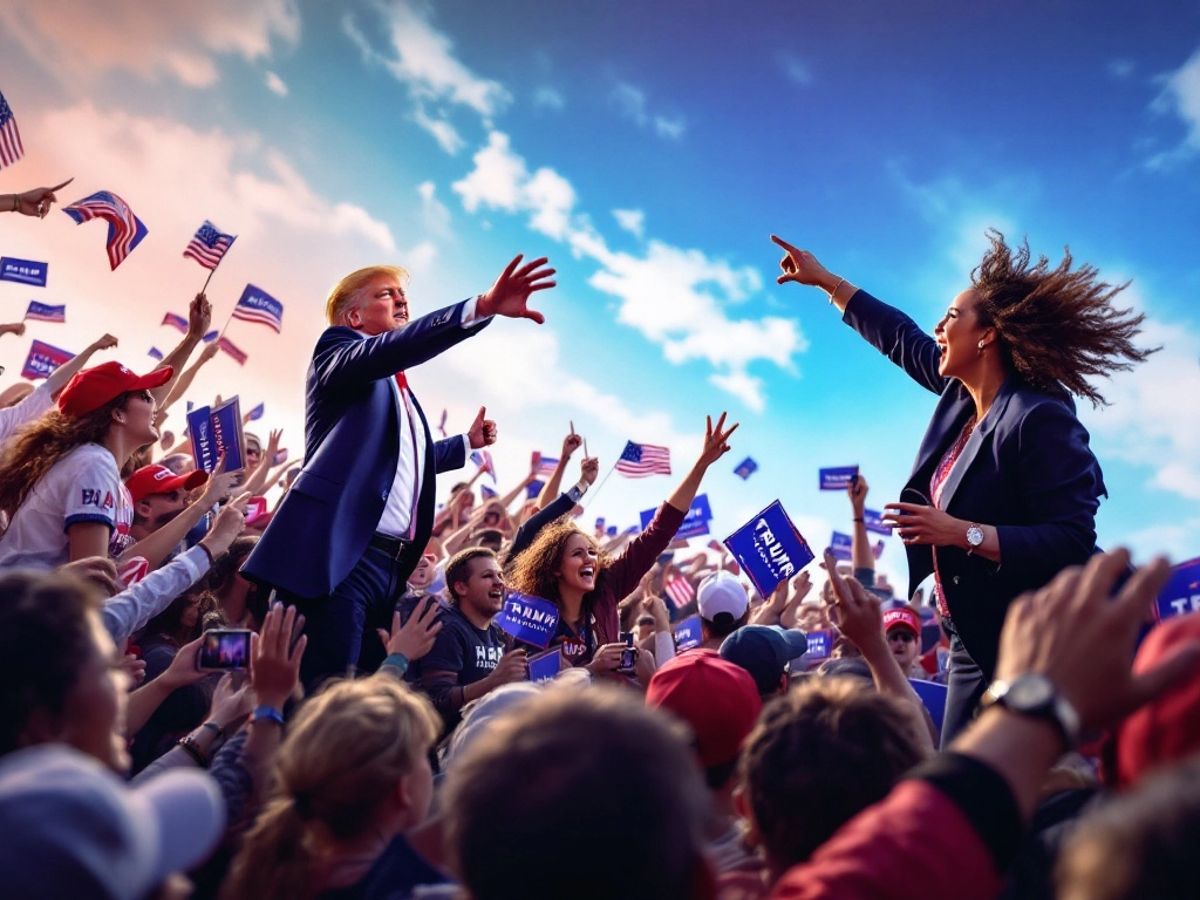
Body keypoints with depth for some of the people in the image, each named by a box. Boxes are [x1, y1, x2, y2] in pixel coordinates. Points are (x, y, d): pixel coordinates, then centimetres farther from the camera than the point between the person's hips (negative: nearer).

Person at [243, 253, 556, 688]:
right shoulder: (338, 350, 4)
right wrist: (483, 306, -31)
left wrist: (467, 442, 40)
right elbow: (391, 348, -19)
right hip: (341, 555, -8)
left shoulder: (398, 390, 27)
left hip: (389, 564, 9)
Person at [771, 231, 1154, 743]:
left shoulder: (1039, 418, -20)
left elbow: (1071, 544, -25)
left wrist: (961, 532, -27)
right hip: (974, 641, 9)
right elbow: (902, 339, 22)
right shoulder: (964, 395, 6)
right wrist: (825, 280, 29)